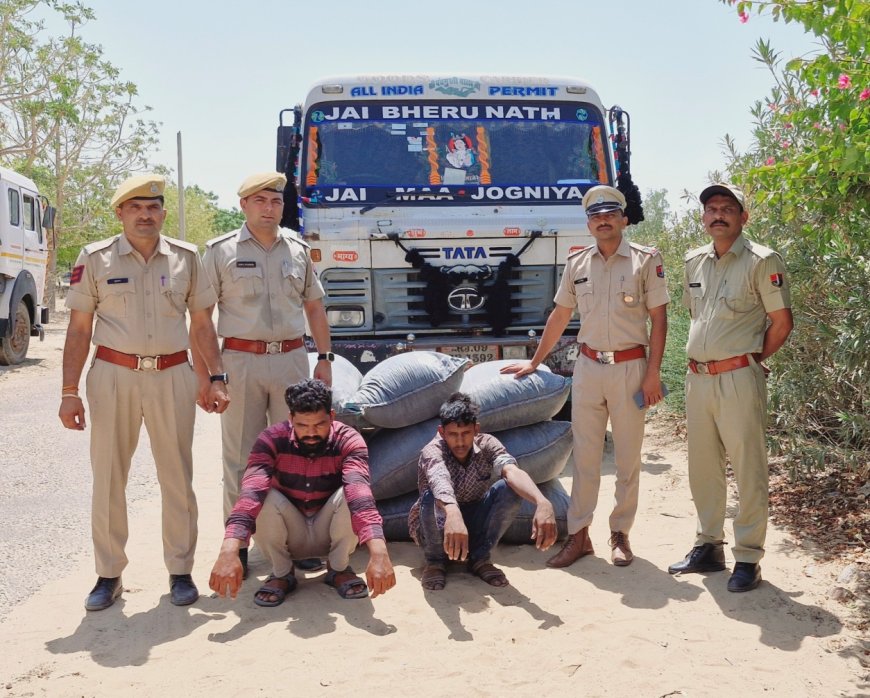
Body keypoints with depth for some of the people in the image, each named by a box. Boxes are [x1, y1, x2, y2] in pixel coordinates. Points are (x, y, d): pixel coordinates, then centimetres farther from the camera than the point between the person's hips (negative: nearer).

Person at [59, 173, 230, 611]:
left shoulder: (186, 258, 7)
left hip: (172, 377, 1)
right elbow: (79, 330, 3)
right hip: (113, 375, -1)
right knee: (108, 478, 4)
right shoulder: (95, 259, 2)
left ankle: (180, 570, 17)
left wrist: (216, 378, 3)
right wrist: (69, 391, -2)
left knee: (178, 478, 4)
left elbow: (202, 324, 11)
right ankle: (108, 574, 16)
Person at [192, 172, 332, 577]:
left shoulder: (298, 250, 12)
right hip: (242, 361, -3)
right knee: (241, 456, 3)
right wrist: (203, 374, -8)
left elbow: (314, 306, 19)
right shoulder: (221, 251, 1)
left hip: (292, 358, 3)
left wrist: (324, 358, 11)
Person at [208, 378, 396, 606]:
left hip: (331, 535, 0)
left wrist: (379, 552, -56)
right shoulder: (272, 440, -21)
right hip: (289, 536, 0)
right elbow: (251, 492, -37)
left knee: (349, 493, -30)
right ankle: (282, 573, -4)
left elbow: (360, 494, -40)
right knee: (265, 498, -30)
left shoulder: (348, 441, -22)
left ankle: (339, 568, -4)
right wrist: (229, 551, -53)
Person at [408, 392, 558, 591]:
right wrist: (452, 513, -72)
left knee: (509, 489, -25)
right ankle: (435, 561, -10)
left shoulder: (487, 444, -15)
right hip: (439, 527, -3)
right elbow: (440, 481, -50)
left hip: (473, 525, 3)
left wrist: (542, 502, -56)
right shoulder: (433, 450, -25)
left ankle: (479, 557, -7)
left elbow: (512, 472, -36)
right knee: (432, 496, -38)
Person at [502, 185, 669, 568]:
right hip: (587, 367, 3)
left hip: (630, 367, -3)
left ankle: (620, 533, 17)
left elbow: (658, 318, -3)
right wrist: (534, 362, 17)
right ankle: (578, 535, 12)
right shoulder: (577, 264, 8)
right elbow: (560, 316, 16)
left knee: (628, 456, 6)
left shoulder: (646, 260, -1)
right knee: (584, 455, 6)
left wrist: (653, 372, -9)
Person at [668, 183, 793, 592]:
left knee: (748, 470, -1)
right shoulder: (694, 262, 12)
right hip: (697, 378, 7)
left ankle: (748, 558, 8)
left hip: (738, 378, -7)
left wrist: (751, 359, -1)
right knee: (702, 466, 13)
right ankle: (708, 547, 26)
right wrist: (701, 359, 15)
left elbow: (782, 322, -5)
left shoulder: (761, 262, -7)